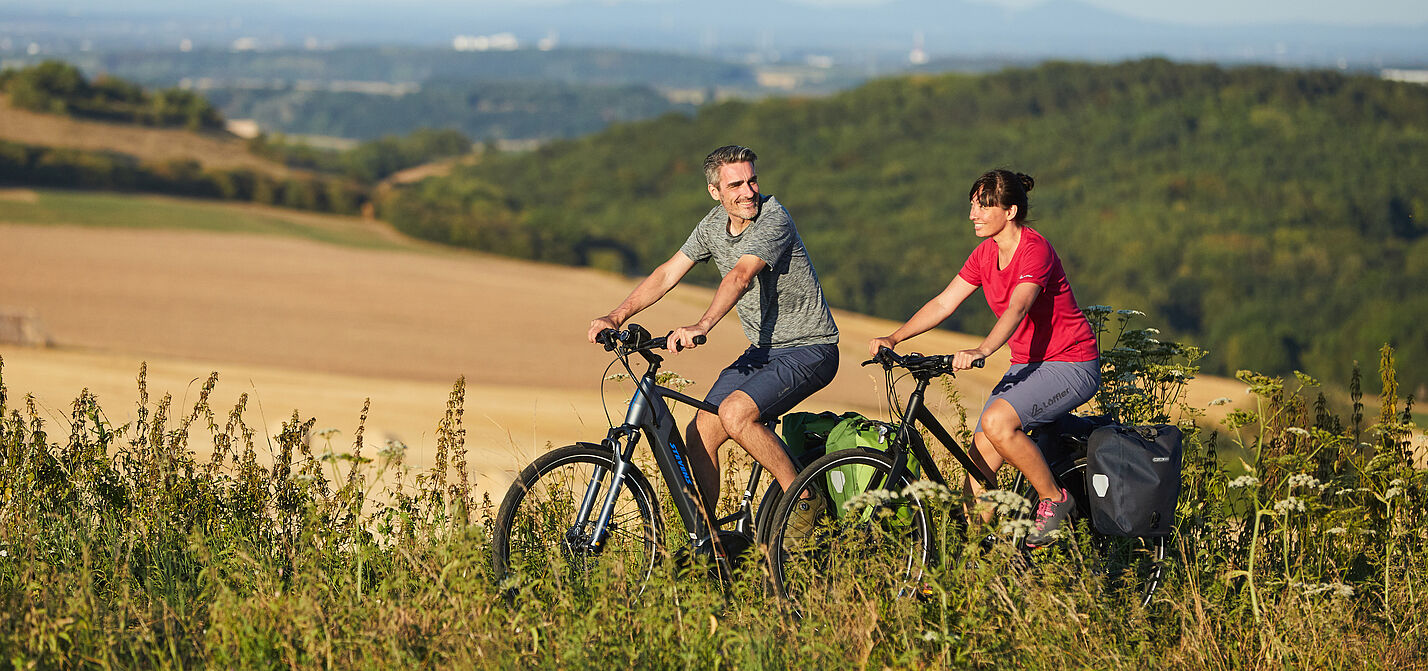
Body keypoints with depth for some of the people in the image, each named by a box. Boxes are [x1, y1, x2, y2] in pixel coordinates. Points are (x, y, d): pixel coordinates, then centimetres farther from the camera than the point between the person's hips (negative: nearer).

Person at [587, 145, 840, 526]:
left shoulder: (773, 218, -20)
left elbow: (741, 277, -35)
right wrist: (616, 317, -8)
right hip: (762, 350, 8)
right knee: (699, 434, -3)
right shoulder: (714, 224, 3)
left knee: (734, 413, -28)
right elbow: (667, 275, 4)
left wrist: (702, 326, -49)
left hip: (808, 350, -8)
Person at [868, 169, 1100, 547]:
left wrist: (982, 351, -51)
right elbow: (943, 304, 4)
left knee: (996, 421, -30)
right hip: (1027, 363, 8)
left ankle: (1054, 499, -12)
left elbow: (1017, 308, -35)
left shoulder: (1035, 249, -20)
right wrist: (893, 339, -7)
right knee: (979, 459, -5)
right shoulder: (985, 254, 5)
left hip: (1071, 365, -8)